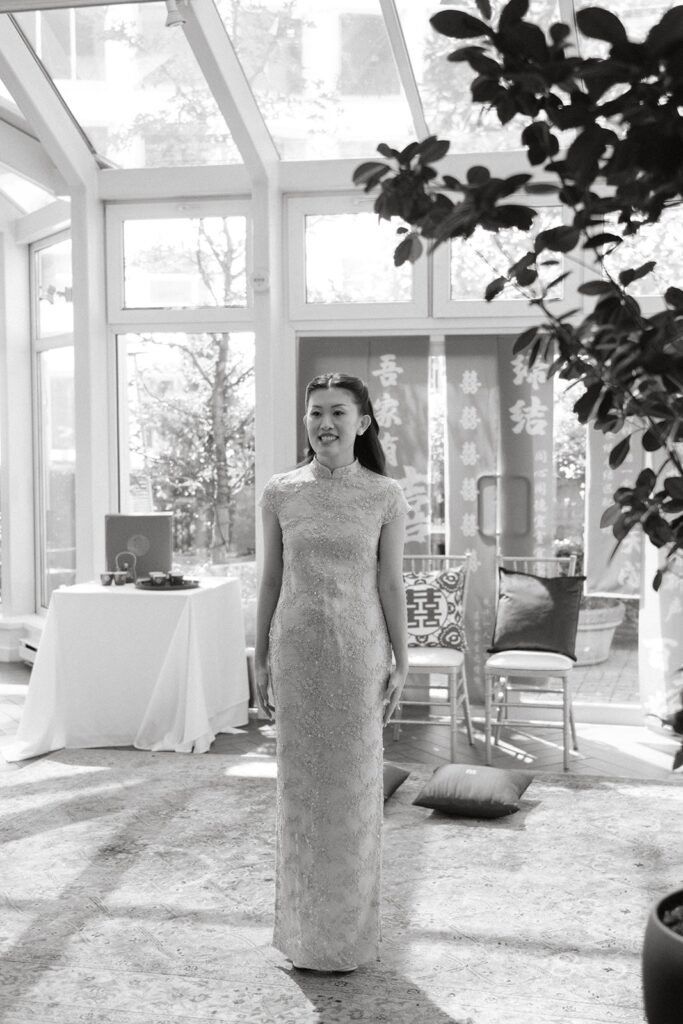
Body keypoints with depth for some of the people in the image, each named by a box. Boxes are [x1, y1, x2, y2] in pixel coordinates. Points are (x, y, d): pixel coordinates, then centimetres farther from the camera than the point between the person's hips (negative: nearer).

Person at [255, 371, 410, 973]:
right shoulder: (280, 493, 1)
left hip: (359, 650, -1)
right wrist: (261, 660, 5)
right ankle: (306, 927, 25)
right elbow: (271, 579, 6)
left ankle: (351, 929, 25)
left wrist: (402, 665, -4)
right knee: (302, 783, 9)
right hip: (297, 647, 1)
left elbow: (391, 583, -2)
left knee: (355, 784, 7)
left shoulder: (386, 496, -3)